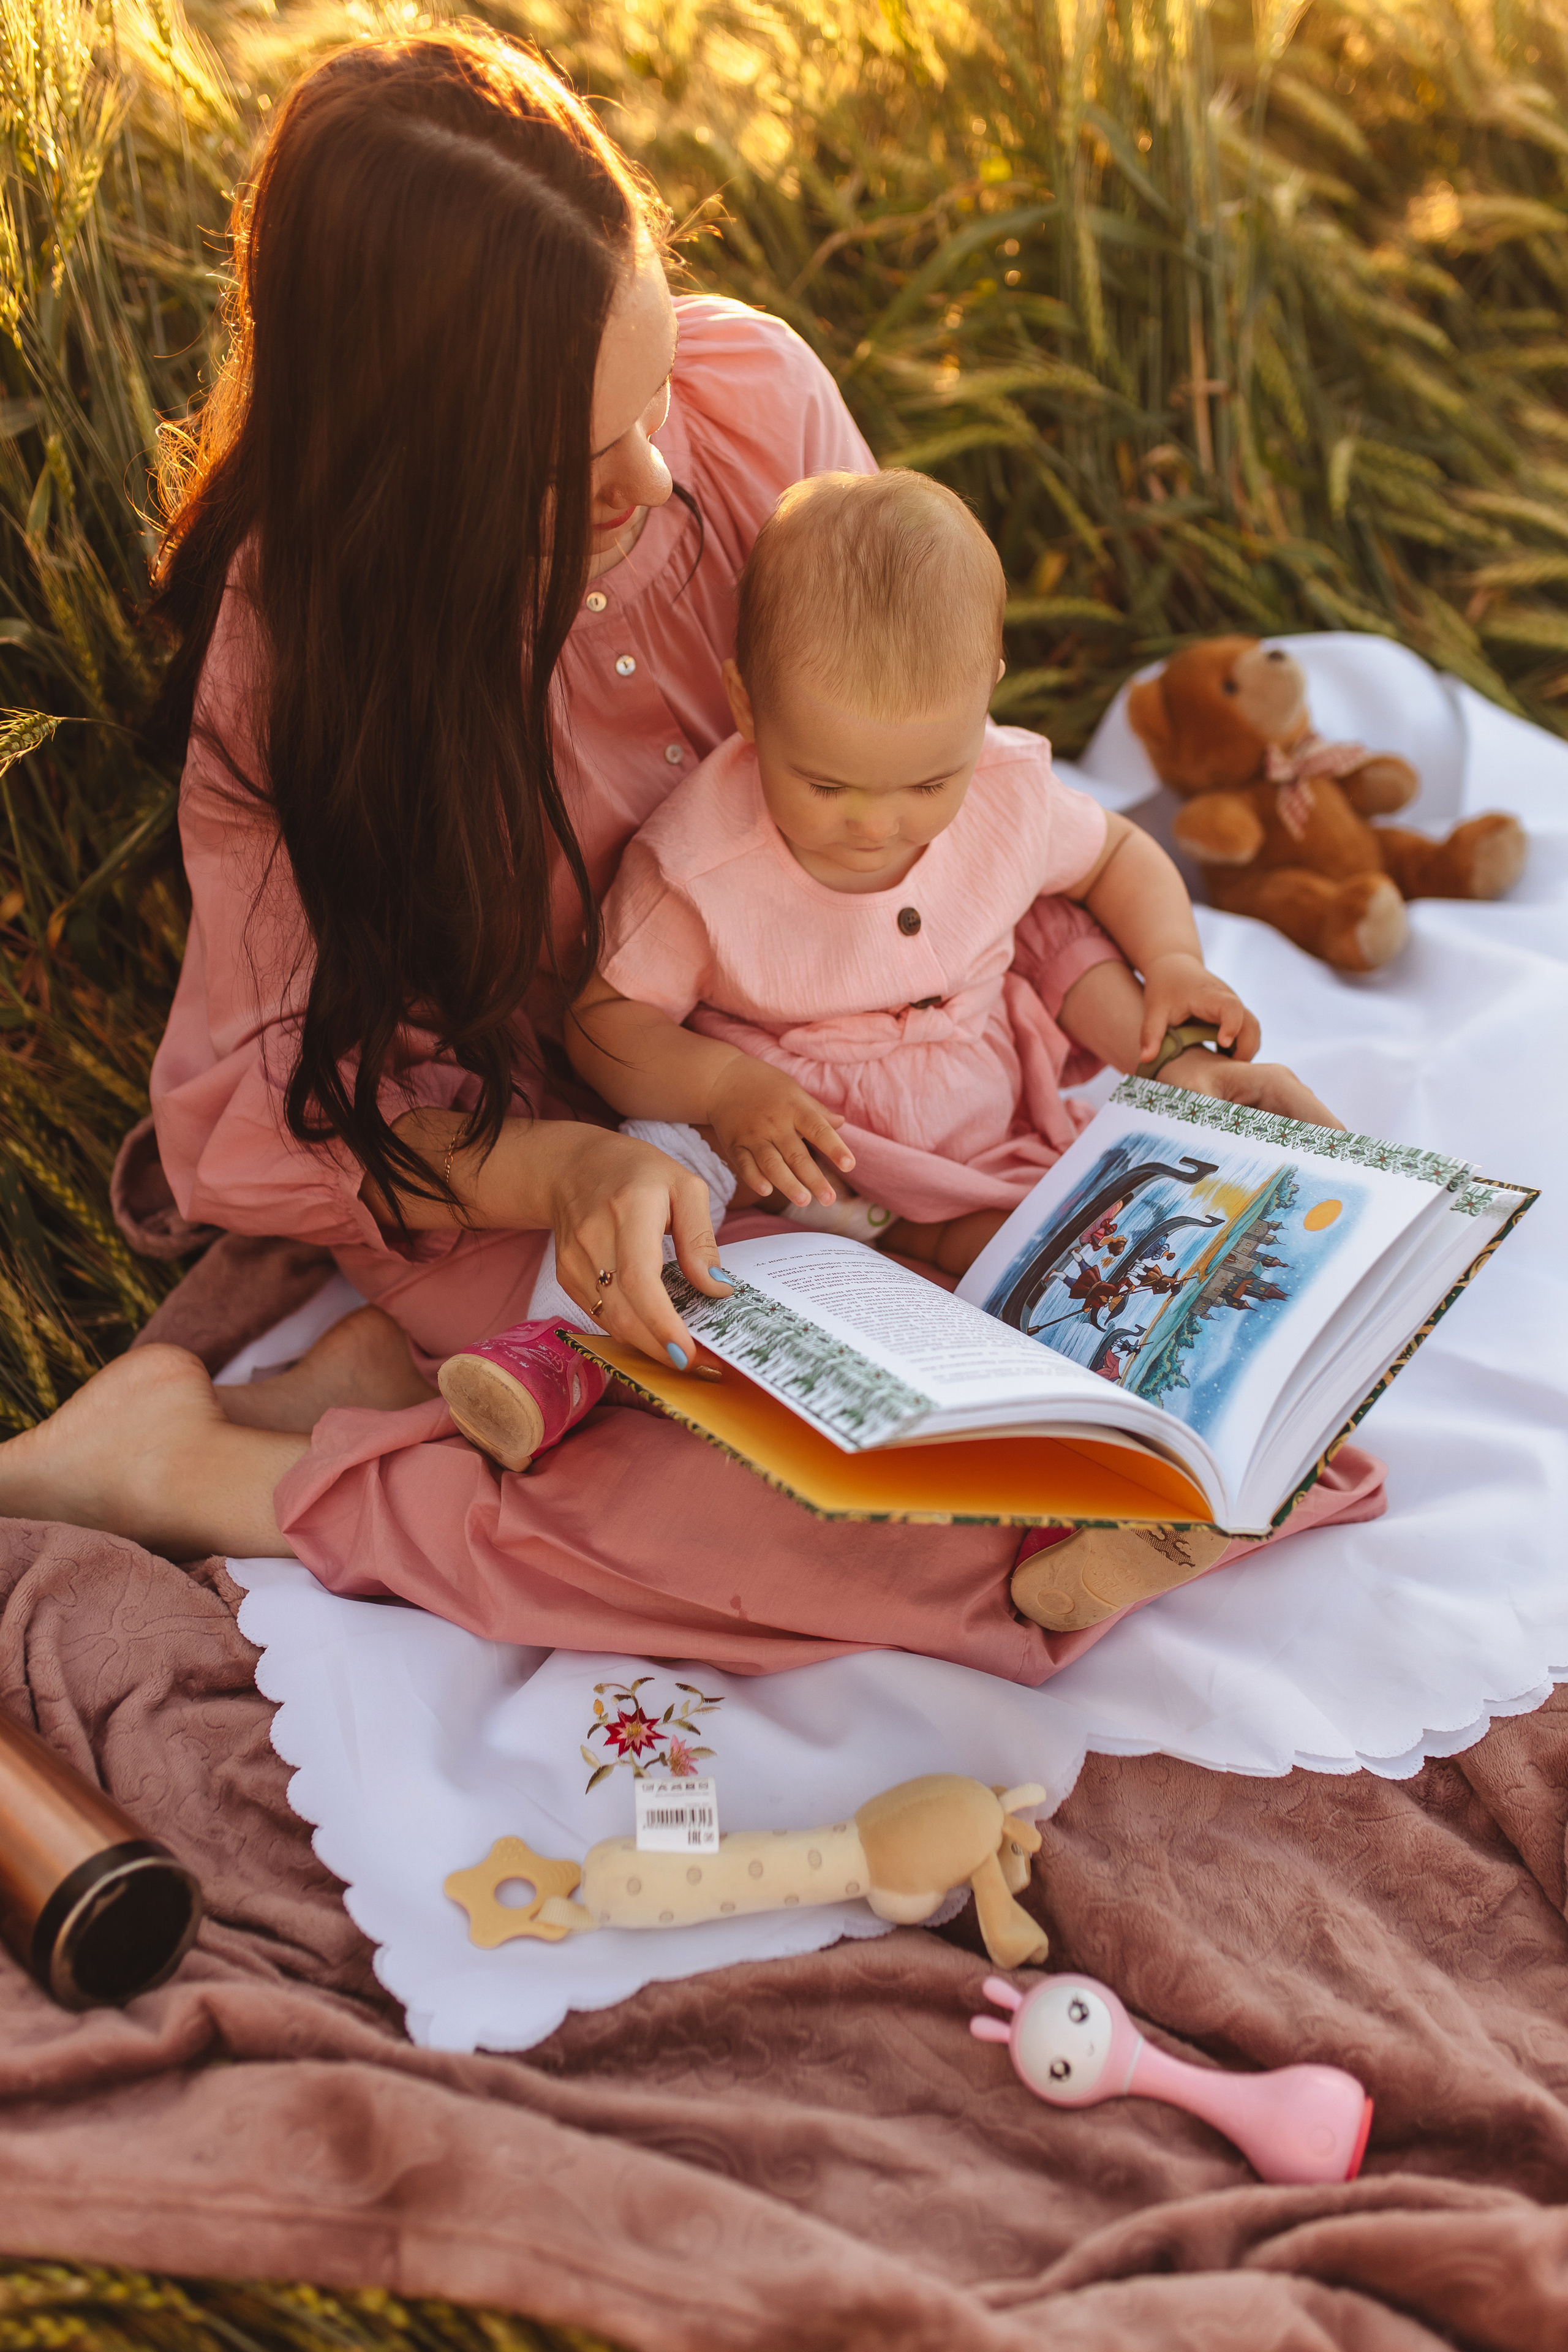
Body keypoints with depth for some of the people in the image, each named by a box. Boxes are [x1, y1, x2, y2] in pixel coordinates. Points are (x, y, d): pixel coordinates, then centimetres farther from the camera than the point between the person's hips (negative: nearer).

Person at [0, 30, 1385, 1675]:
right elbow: (271, 1107, -16)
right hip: (521, 1141, -6)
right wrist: (564, 1172, -35)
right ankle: (194, 1466, -14)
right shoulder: (289, 652, -22)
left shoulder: (754, 392, -15)